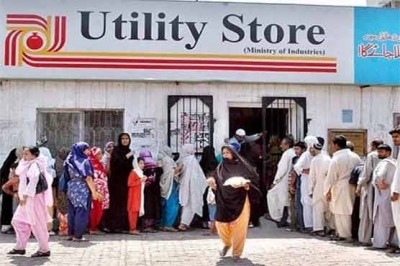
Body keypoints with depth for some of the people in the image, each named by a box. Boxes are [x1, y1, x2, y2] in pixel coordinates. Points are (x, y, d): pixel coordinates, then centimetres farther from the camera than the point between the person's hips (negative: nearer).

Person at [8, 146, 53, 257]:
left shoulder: (34, 165, -14)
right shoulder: (28, 164, 16)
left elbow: (33, 181, -24)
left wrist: (25, 196, -27)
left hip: (34, 197, -10)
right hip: (28, 198, 10)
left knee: (37, 224, -5)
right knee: (18, 221, 13)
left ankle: (44, 249, 3)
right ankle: (20, 247, 21)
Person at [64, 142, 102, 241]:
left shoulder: (70, 161, 8)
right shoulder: (84, 161, -11)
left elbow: (69, 176, 10)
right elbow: (88, 178, -15)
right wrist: (94, 192, -12)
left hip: (72, 188, 7)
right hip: (82, 189, -7)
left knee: (72, 212, 12)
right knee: (81, 212, -1)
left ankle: (71, 233, 17)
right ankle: (78, 235, 0)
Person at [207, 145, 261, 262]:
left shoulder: (243, 166, 1)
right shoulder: (220, 168, 9)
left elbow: (252, 182, 0)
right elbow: (216, 187, 8)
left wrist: (244, 185, -20)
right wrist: (212, 183, -13)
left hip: (240, 201, -2)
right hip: (225, 202, 3)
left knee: (239, 227, -4)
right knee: (221, 225, 0)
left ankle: (237, 252, 14)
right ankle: (227, 244, 30)